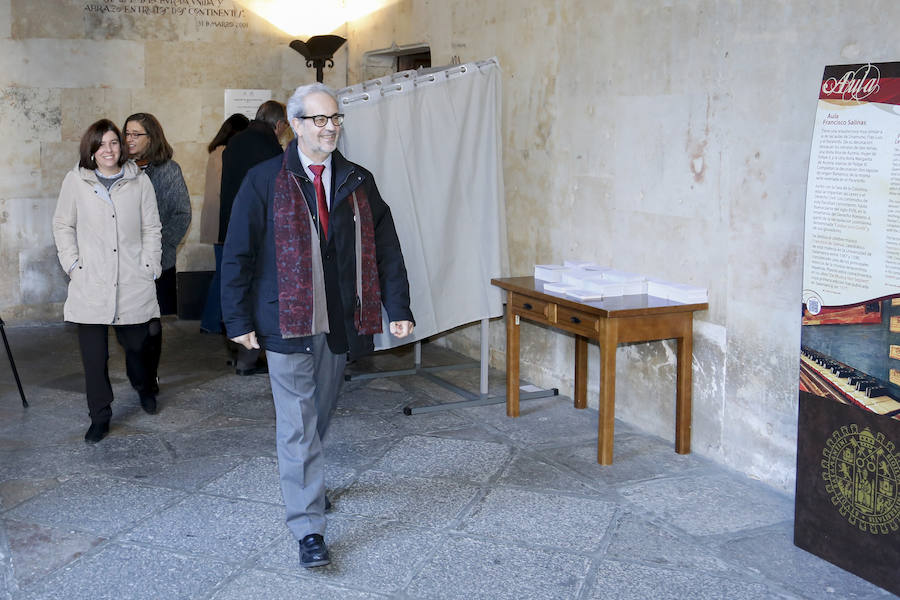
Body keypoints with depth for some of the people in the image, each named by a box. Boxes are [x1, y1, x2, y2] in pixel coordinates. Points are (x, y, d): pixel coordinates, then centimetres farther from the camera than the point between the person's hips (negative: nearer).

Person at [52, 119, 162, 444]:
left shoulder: (139, 181, 4)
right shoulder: (75, 181, 3)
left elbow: (151, 228, 8)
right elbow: (63, 225, 10)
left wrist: (149, 267, 0)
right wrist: (72, 264, 0)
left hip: (132, 283, 0)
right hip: (90, 285, 0)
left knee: (137, 344, 9)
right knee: (93, 354, 0)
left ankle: (145, 387, 40)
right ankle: (100, 417, 13)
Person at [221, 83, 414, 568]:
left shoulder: (357, 182, 7)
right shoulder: (264, 181, -3)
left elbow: (385, 248, 8)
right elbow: (237, 253, -3)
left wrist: (398, 308, 1)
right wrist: (239, 320, -6)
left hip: (339, 322, 4)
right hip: (286, 323, -4)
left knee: (319, 415, 18)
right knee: (298, 424, -3)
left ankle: (303, 481, 42)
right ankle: (308, 528, 1)